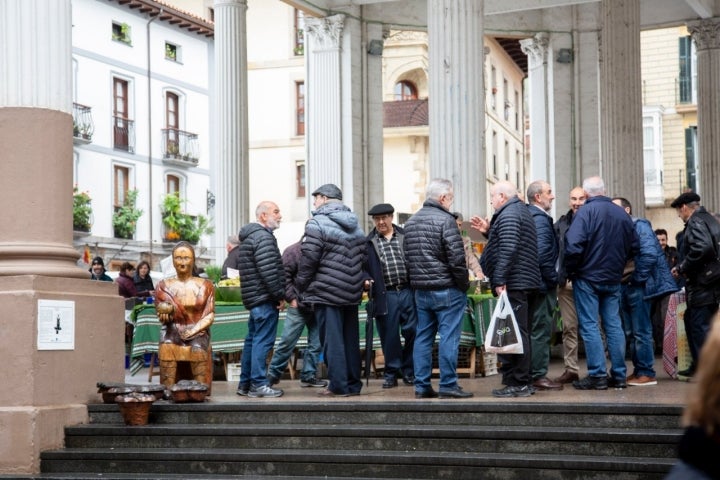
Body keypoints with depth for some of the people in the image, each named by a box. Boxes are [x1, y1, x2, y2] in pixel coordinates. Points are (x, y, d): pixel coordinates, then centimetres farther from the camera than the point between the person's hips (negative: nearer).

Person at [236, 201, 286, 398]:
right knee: (263, 341, -8)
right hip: (264, 297, -10)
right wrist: (280, 295, -14)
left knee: (252, 339, 14)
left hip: (252, 298, 10)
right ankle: (258, 384, -8)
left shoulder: (248, 237, 19)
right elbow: (269, 271, -22)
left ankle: (245, 383, 18)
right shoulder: (263, 236, -14)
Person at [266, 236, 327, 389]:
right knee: (287, 341, -1)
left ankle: (309, 375, 19)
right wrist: (291, 298, -10)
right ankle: (273, 374, 11)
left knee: (316, 343, 7)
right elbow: (284, 276, -7)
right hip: (299, 306, -4)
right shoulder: (293, 251, -6)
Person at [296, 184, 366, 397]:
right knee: (350, 338, 11)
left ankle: (339, 386, -4)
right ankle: (353, 383, 15)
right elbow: (362, 257, 13)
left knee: (332, 339, -3)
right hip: (352, 291, 7)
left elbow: (309, 259, -14)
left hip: (327, 292, -7)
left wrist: (301, 285, -2)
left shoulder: (318, 223, -10)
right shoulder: (355, 225, 14)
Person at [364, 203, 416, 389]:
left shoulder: (405, 236, 9)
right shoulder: (369, 242, 8)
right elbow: (364, 266, 8)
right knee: (389, 335, 3)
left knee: (412, 331, 1)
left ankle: (409, 371, 15)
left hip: (408, 291, 1)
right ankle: (392, 373, 15)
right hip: (385, 295, -1)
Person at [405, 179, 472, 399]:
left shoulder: (411, 222, 12)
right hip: (446, 290, -7)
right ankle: (448, 385, -2)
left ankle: (422, 386, 11)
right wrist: (464, 284, -5)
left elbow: (407, 257, 17)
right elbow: (456, 258, -16)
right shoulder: (445, 220, -13)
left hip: (420, 290, 8)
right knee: (449, 337, -3)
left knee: (423, 337, 10)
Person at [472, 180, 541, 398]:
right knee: (520, 333, 14)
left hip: (512, 284, -11)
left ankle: (517, 384, -8)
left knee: (513, 333, -9)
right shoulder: (520, 211, 22)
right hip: (523, 282, 11)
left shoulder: (508, 214, -12)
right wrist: (488, 231, 20)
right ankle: (524, 382, 19)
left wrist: (499, 280, -22)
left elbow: (508, 249, -22)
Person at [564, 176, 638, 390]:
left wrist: (571, 270, -6)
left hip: (587, 277, -5)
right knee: (614, 325, 10)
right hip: (613, 279, 6)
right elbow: (634, 246, 11)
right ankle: (619, 375, 12)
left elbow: (573, 245, -21)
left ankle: (597, 375, -4)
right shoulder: (621, 213, 5)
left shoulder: (586, 211, -13)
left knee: (590, 326, -2)